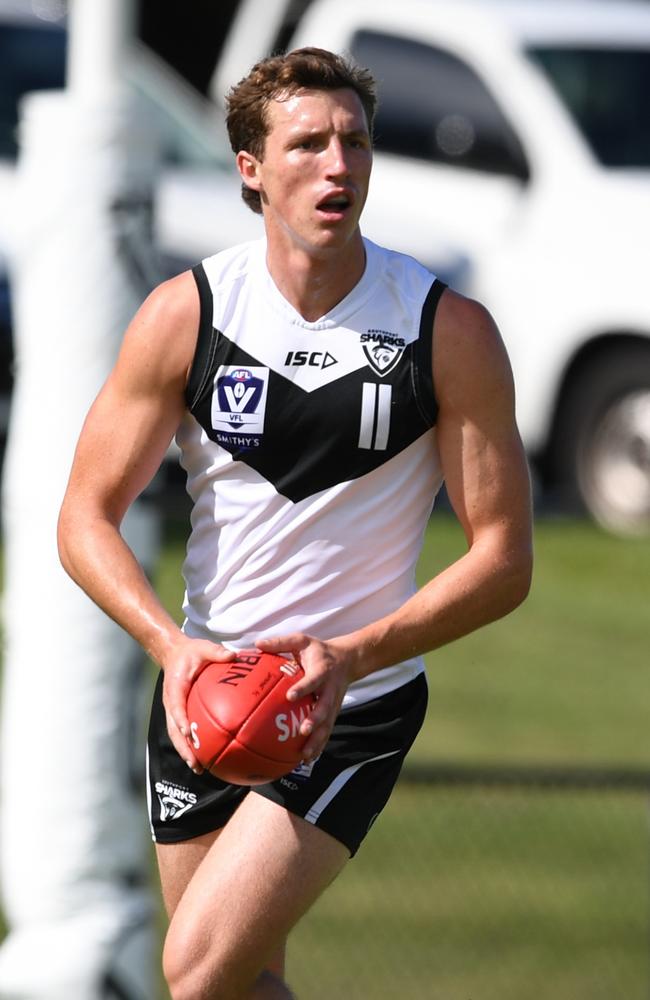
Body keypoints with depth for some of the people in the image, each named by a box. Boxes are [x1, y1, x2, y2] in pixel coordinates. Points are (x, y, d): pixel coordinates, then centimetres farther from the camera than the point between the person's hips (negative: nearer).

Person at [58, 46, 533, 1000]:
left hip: (359, 704, -3)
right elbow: (86, 517, -4)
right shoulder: (185, 313, -7)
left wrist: (354, 654, -24)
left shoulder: (451, 331, -11)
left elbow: (504, 560, -9)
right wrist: (172, 643, -23)